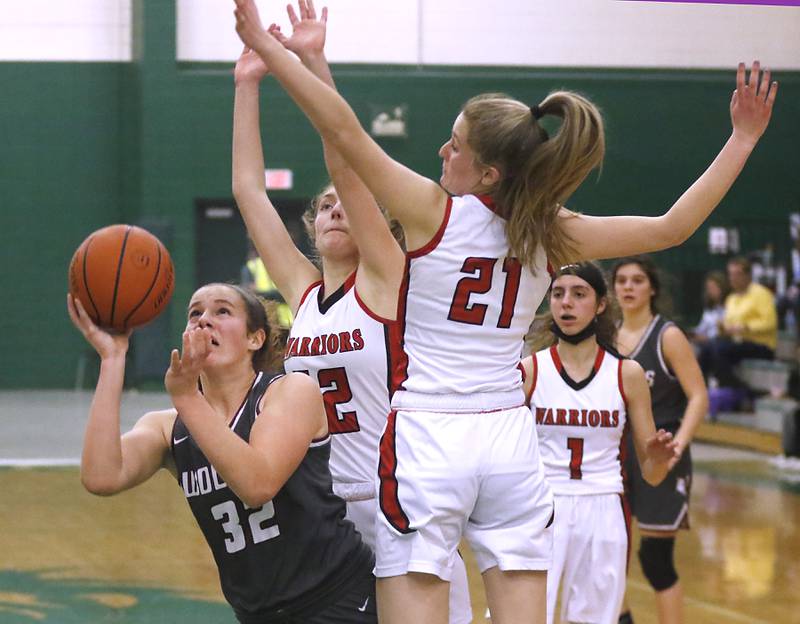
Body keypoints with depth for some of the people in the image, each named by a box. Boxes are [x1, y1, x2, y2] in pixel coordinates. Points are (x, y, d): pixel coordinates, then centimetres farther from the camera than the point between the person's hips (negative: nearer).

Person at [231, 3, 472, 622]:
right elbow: (248, 188, 9)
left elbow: (348, 164, -13)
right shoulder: (302, 288, 10)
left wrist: (315, 63, -17)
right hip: (316, 506, 5)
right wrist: (248, 84, 7)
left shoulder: (385, 279, -3)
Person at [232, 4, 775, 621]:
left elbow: (345, 132, -14)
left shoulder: (435, 212, -9)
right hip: (510, 439, 4)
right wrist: (743, 140, 14)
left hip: (426, 437, -4)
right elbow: (671, 228, 7)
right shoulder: (551, 234, 2)